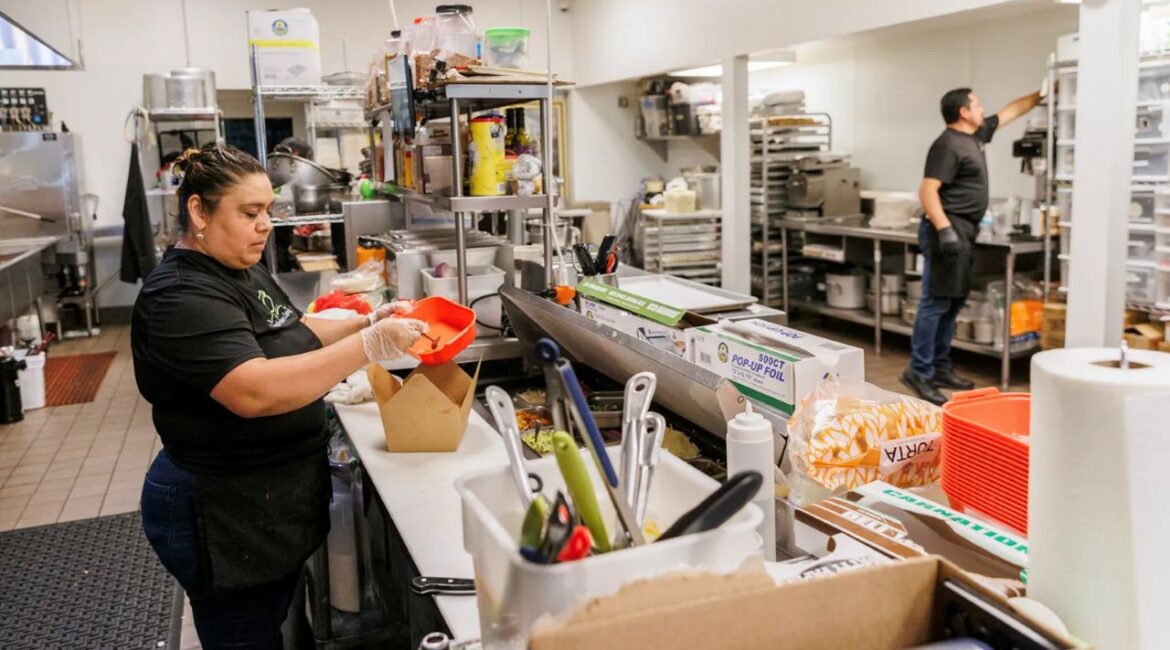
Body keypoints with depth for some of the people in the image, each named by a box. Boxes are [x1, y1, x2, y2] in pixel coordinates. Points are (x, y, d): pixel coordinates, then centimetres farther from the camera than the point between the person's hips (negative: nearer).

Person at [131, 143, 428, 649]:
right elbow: (256, 391, -35)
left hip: (273, 504, 9)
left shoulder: (244, 271, 7)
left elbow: (292, 336, 21)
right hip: (223, 517, -9)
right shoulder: (180, 298, -23)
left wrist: (368, 322, 7)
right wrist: (369, 346, -33)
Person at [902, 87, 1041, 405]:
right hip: (948, 230, -10)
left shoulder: (976, 135, 17)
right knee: (936, 302, -11)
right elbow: (927, 191, -20)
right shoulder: (948, 145, -11)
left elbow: (1010, 111, 33)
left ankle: (941, 368, 16)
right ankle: (919, 372, -9)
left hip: (964, 232, 10)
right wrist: (944, 230, -27)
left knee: (953, 303, 11)